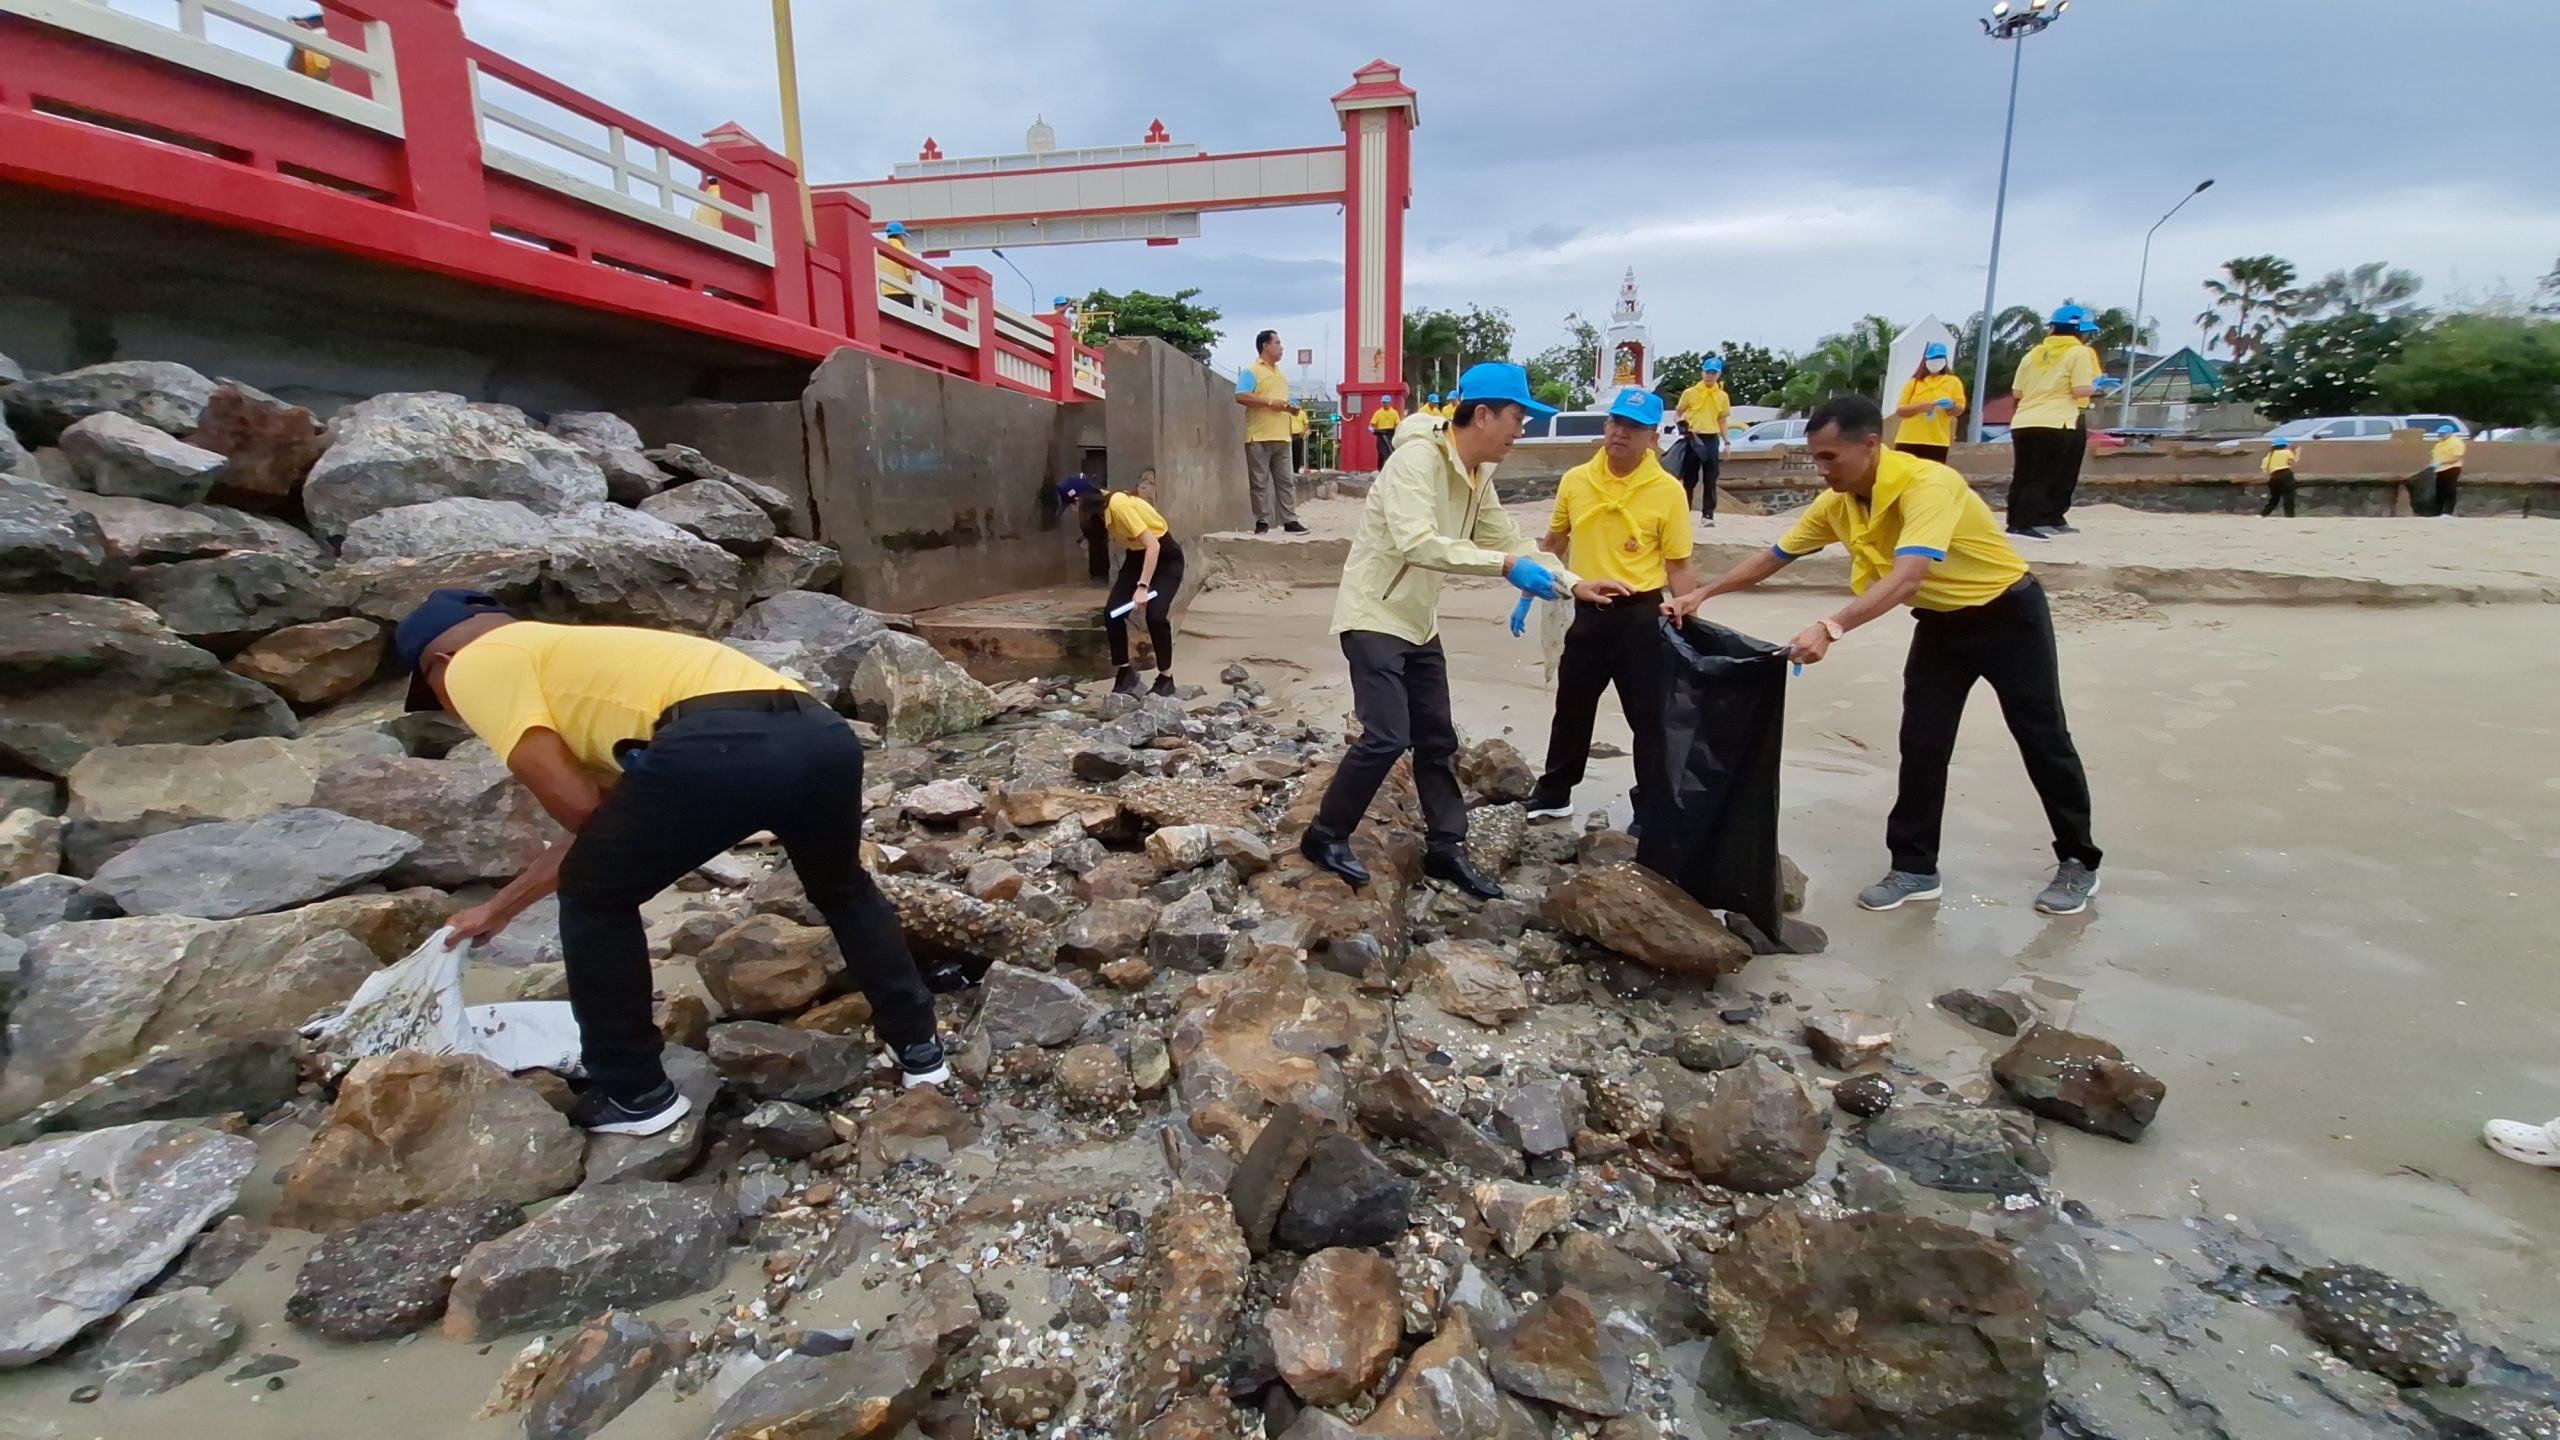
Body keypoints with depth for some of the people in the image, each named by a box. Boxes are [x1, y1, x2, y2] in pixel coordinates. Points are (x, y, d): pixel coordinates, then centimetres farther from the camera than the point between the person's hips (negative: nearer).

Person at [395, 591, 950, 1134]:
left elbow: (576, 806, 6)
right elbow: (600, 826, 44)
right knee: (841, 886, 35)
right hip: (824, 734, 8)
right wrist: (501, 906, 55)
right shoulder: (575, 652, 42)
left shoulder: (477, 666, 18)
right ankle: (918, 1045, 41)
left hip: (722, 746, -8)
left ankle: (632, 1092, 32)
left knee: (595, 897, 21)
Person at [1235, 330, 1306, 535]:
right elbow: (1241, 397, -16)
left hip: (1281, 437, 7)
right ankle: (1262, 521, 3)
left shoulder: (1281, 374, 21)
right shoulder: (1251, 371, -4)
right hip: (1259, 437, -7)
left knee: (1286, 480, 5)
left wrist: (1290, 408, 6)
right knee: (1260, 482, -3)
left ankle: (1289, 520, 8)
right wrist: (1270, 402, -18)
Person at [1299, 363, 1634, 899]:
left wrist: (1574, 584, 4)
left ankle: (1445, 848, 21)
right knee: (1388, 736, -13)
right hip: (1374, 616, -9)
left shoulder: (1477, 475, 8)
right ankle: (1324, 835, 5)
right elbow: (1417, 542, -34)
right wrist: (1505, 566, -36)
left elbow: (1510, 539, 14)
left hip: (1418, 622, 9)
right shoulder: (1418, 459, -21)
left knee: (1438, 739, 10)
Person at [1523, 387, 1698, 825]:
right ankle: (1553, 794, 32)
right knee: (1571, 707, 16)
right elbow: (1555, 542, 15)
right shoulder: (1574, 480, 1)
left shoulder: (1668, 491, -8)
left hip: (1640, 616, -3)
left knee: (1649, 716, 5)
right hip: (1587, 613, 4)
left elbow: (1678, 565, -6)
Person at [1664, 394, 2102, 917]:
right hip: (1941, 622, 6)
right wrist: (1701, 594, -4)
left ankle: (2078, 863, 24)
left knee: (2043, 740, 6)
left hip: (2008, 613, -6)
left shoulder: (1928, 484, -34)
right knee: (1921, 745, 2)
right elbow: (1772, 558, 0)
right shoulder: (1836, 504, -11)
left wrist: (1830, 628, -58)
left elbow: (1906, 578, -47)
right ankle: (1915, 869, 12)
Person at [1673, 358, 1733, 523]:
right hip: (1692, 439, -2)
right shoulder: (1690, 393, 3)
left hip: (1712, 440, 2)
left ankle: (1708, 514, 3)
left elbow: (1722, 420, 14)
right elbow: (1679, 413, 9)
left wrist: (1726, 442, 9)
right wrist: (1682, 425, -12)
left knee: (1710, 479, 0)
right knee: (1689, 479, 2)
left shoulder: (1723, 396, 10)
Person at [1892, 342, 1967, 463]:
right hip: (1908, 441, 0)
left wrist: (1951, 405, -20)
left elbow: (1960, 409, 4)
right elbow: (1899, 410, 1)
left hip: (1936, 442, 0)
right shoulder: (1913, 382, 10)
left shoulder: (1953, 382, 10)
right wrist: (1919, 407, -17)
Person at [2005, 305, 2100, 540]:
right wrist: (2096, 387, 12)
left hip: (2022, 422, 5)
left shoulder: (2033, 353, 14)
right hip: (2054, 423, -5)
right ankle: (2025, 525, -12)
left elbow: (2016, 392, 14)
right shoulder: (2080, 352, 1)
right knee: (2042, 478, -4)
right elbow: (2081, 390, -8)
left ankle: (2014, 523, 12)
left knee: (2021, 476, 10)